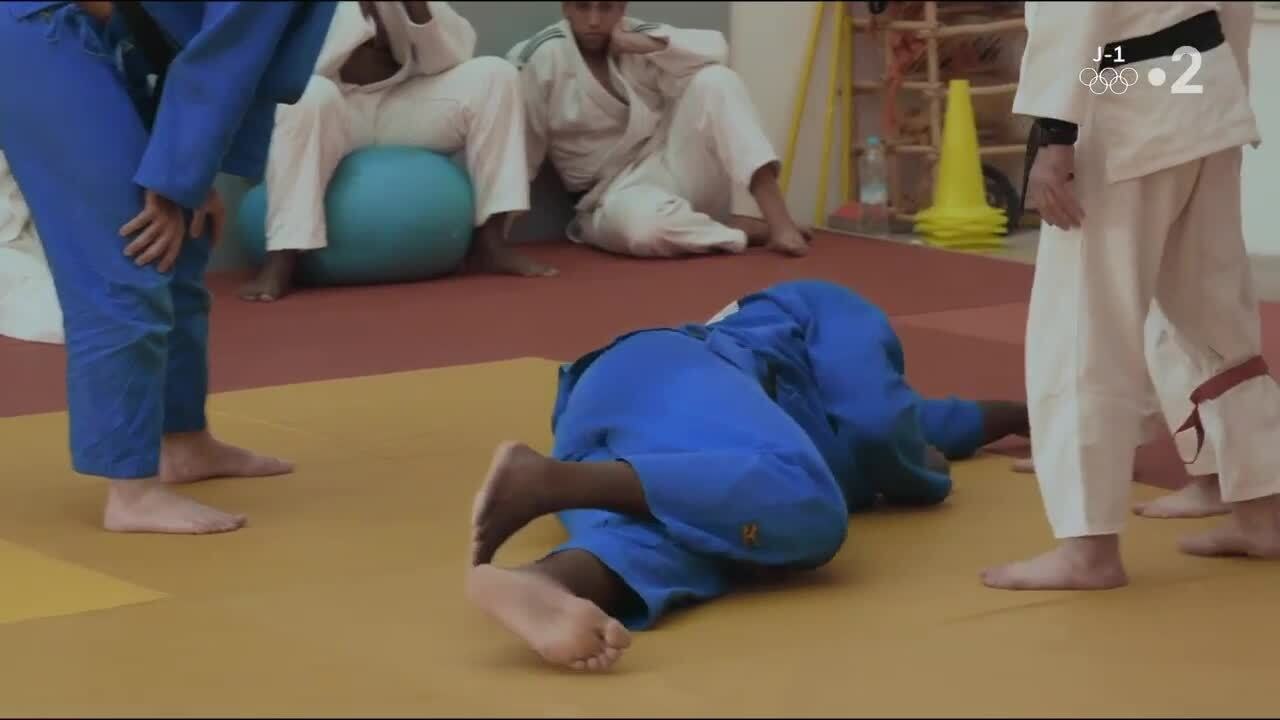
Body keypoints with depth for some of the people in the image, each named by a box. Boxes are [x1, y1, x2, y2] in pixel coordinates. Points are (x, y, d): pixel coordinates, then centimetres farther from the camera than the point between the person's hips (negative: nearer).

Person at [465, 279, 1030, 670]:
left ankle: (541, 586, -70)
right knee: (806, 506, -35)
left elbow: (922, 421, 66)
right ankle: (546, 479, -47)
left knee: (674, 551, -30)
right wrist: (921, 475, 26)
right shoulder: (841, 316, 24)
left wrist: (1024, 414, 78)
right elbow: (878, 422, 5)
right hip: (667, 383, -8)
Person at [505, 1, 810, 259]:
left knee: (714, 80, -20)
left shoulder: (638, 38, 3)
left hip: (671, 165, 5)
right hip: (618, 192, -4)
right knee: (643, 226, -42)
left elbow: (715, 49, -11)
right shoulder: (540, 58, -11)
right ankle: (748, 231, -13)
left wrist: (638, 44, -18)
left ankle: (779, 222, -27)